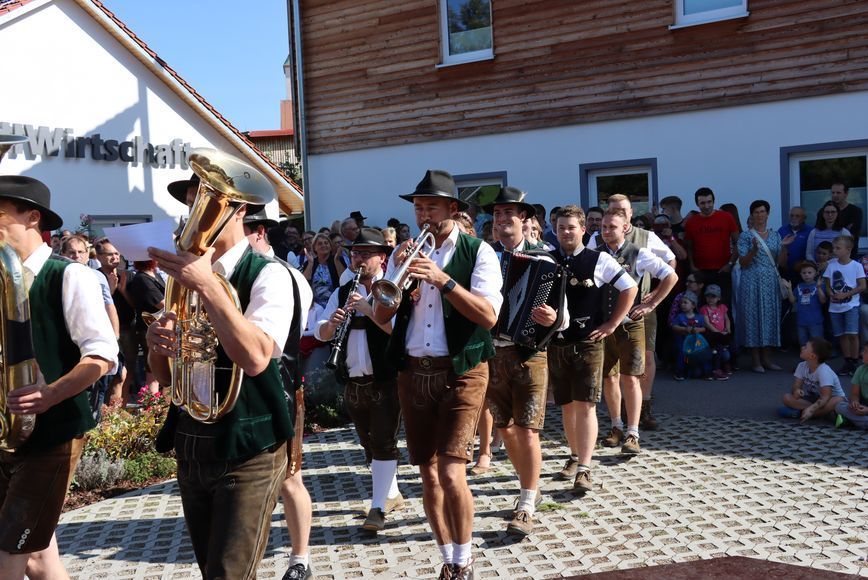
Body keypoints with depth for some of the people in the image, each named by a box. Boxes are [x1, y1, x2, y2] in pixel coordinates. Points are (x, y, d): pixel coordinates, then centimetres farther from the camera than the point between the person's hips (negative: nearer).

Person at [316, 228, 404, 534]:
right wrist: (333, 322, -17)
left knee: (383, 442, -3)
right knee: (369, 444, 15)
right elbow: (320, 333, 4)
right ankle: (391, 494, 31)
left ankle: (378, 507, 3)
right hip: (353, 383, 6)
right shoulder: (342, 293, 11)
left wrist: (367, 308, -28)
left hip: (386, 380, -6)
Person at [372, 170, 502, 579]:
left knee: (451, 475, -11)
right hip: (413, 373, 4)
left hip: (461, 372, -4)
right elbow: (380, 316, 4)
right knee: (429, 477, 9)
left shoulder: (478, 252, -3)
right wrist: (396, 275, -12)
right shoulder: (403, 253, 9)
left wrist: (442, 279, -24)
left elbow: (488, 315, -16)